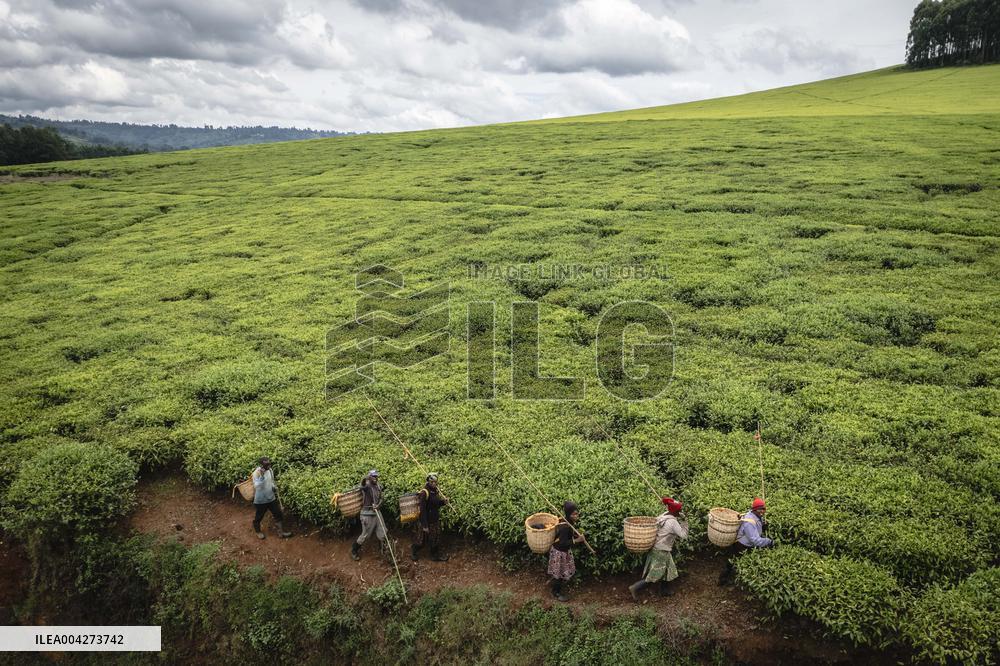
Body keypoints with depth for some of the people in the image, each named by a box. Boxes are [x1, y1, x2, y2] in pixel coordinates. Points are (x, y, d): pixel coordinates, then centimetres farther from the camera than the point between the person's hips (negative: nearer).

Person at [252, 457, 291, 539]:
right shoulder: (256, 473, -23)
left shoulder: (270, 470, -3)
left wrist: (274, 487, -4)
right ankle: (258, 531, 41)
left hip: (271, 498, 6)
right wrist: (261, 475, -44)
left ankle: (281, 532, 21)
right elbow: (257, 486, -35)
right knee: (258, 517, 16)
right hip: (261, 500, -5)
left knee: (278, 515, 9)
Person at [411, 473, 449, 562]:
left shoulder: (436, 491, 1)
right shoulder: (424, 493, -23)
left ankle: (436, 555, 33)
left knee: (436, 539, 16)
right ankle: (414, 552, 34)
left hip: (436, 520, 7)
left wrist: (444, 501, -7)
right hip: (427, 521, -7)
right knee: (421, 540, 9)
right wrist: (425, 525, -23)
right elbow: (422, 509, -23)